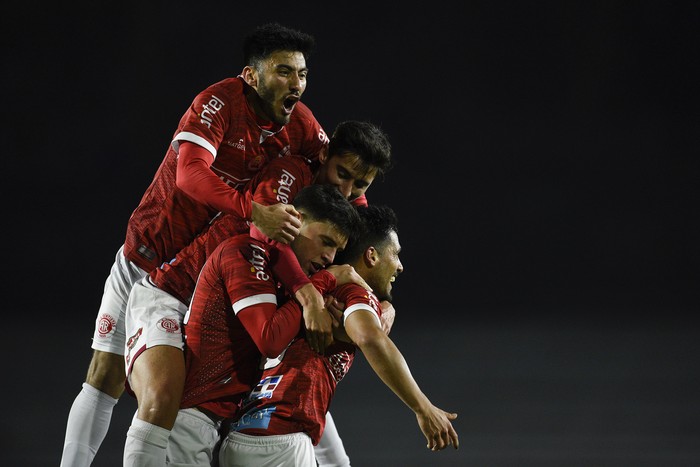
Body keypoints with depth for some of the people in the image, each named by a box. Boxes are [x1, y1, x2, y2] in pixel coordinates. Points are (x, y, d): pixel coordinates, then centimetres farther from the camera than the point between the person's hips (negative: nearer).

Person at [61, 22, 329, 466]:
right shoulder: (221, 102, -24)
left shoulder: (300, 124, -8)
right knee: (106, 378, -5)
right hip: (149, 258, -4)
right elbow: (190, 173, -39)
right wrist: (256, 212, -52)